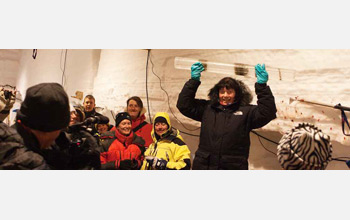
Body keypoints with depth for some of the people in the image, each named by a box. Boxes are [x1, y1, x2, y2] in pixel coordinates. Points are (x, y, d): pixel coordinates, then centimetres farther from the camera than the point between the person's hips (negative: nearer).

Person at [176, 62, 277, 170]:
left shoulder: (247, 111, 6)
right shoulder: (207, 108, 11)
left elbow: (268, 112, -7)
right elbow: (183, 105, 8)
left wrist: (262, 85, -15)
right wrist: (194, 80, 1)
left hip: (234, 166, -2)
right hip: (204, 165, 2)